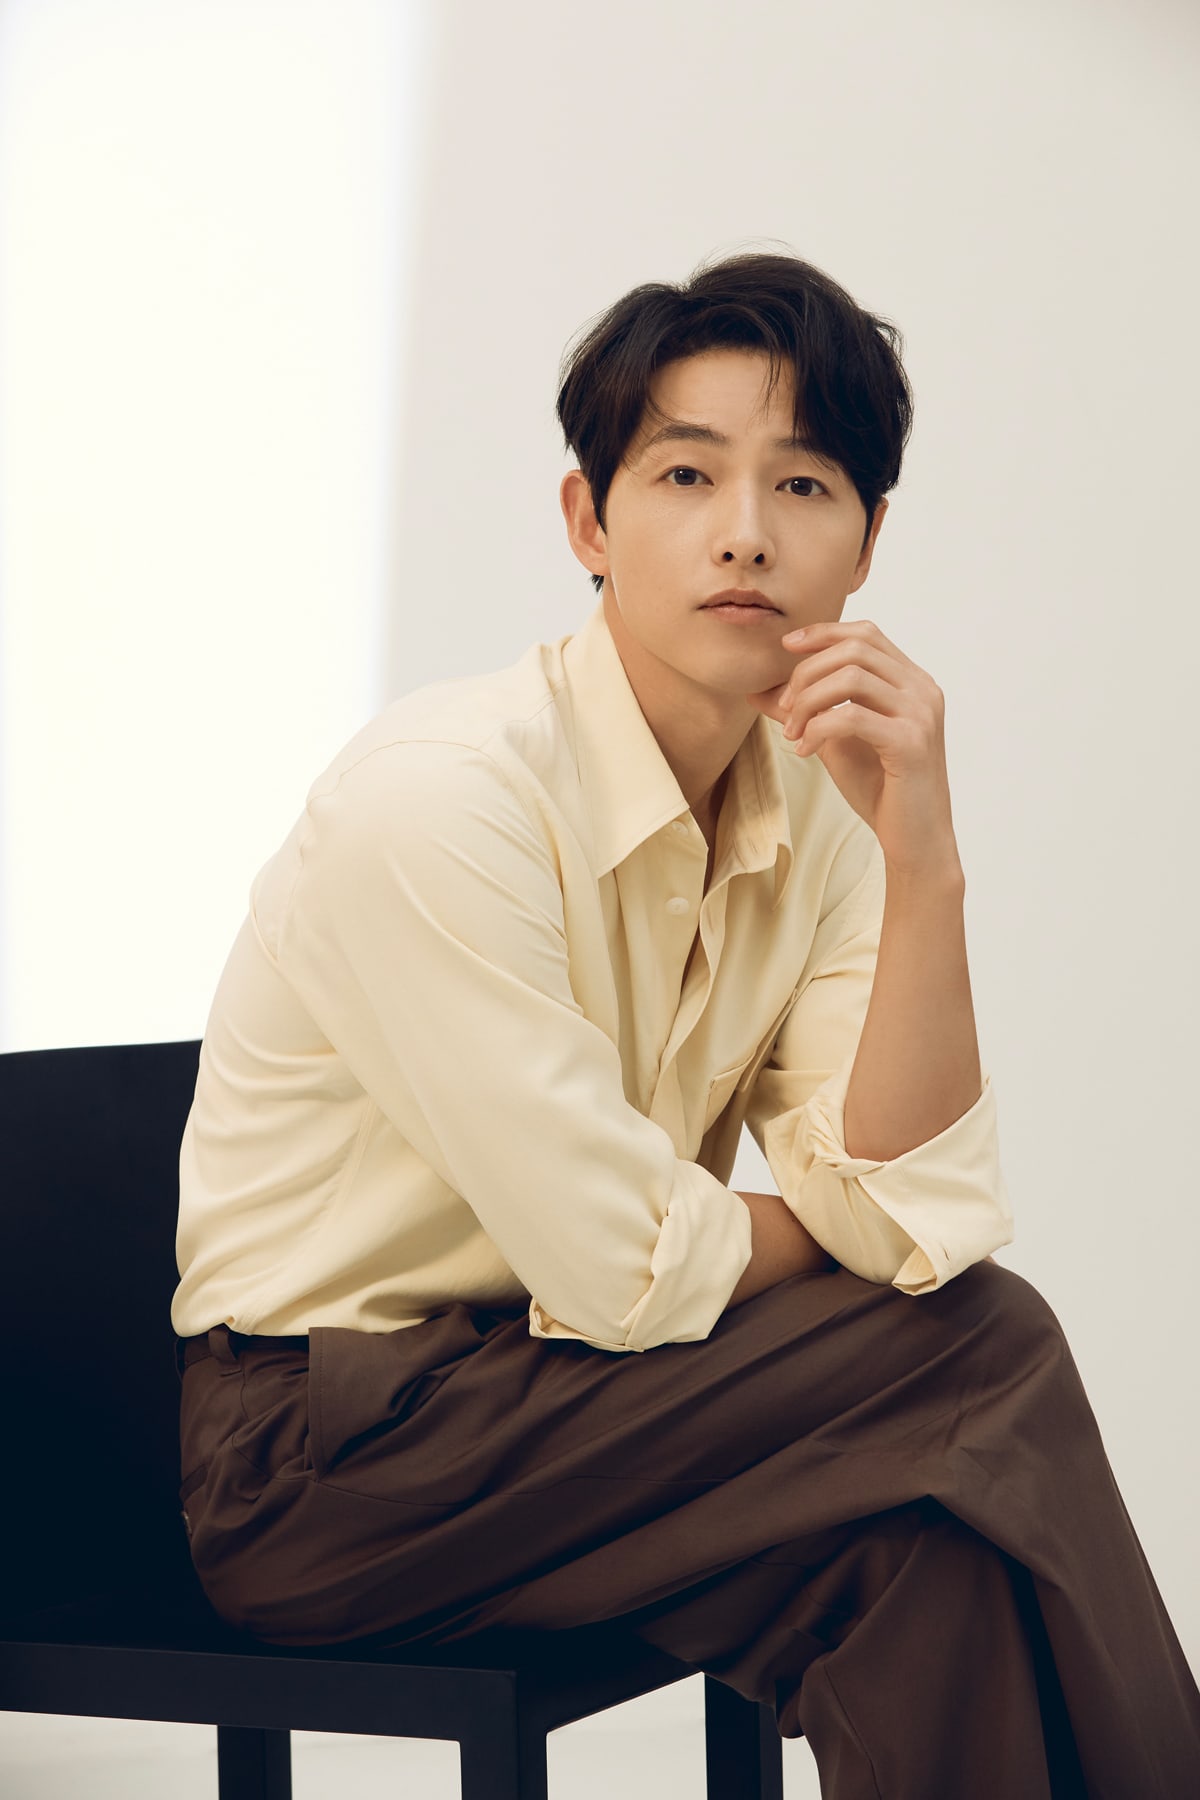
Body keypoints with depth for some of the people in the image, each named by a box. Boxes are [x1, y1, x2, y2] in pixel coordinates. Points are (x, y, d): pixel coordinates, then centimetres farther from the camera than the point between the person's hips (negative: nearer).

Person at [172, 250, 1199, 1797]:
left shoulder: (814, 807, 0)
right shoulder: (437, 795, -22)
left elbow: (916, 1229, -10)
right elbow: (628, 1272, -21)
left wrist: (919, 854, -18)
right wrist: (828, 1231, -2)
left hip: (539, 1374, 6)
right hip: (323, 1451, -6)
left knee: (938, 1554, -21)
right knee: (975, 1371, -17)